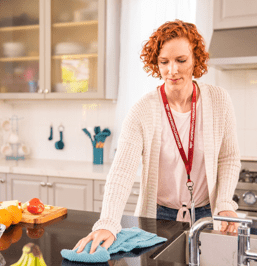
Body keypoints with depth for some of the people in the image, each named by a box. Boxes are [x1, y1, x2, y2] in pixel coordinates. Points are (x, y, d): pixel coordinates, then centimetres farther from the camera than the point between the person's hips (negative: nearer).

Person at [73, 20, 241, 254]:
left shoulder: (219, 101, -8)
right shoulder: (142, 112, -17)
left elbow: (229, 158, 1)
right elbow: (122, 171, -25)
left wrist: (225, 204, -12)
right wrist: (107, 224, -38)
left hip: (206, 215, 2)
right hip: (158, 217, -2)